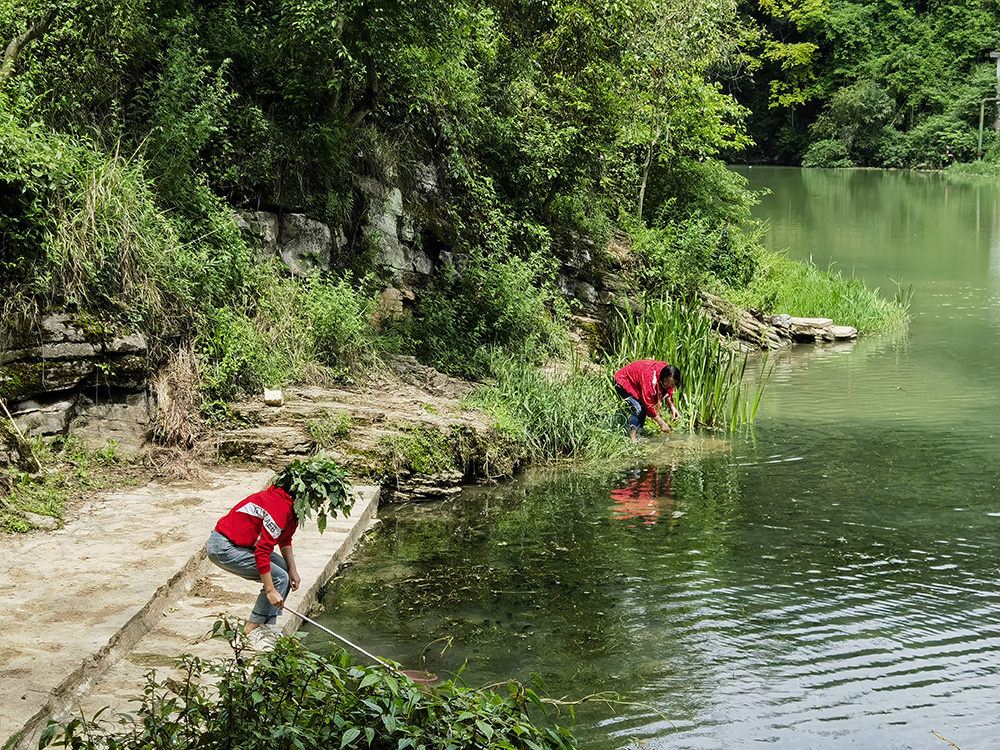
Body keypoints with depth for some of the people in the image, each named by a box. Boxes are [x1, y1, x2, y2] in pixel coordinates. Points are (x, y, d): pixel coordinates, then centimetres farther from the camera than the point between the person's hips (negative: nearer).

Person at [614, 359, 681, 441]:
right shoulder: (650, 379, -40)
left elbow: (668, 392, 5)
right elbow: (649, 405, -31)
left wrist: (672, 407, -12)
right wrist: (662, 424, -25)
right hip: (623, 382, -8)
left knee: (644, 409, -2)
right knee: (638, 409, -21)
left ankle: (637, 434, 8)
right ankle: (633, 438, -13)